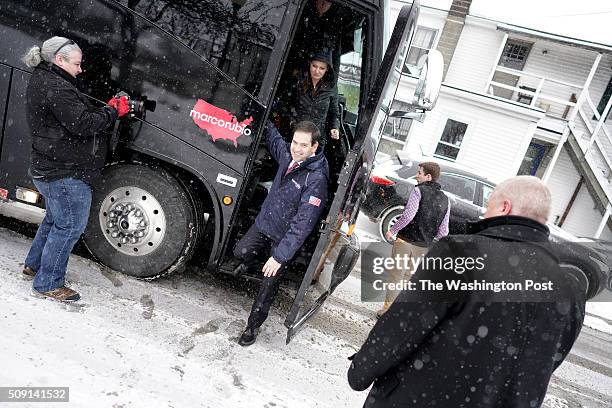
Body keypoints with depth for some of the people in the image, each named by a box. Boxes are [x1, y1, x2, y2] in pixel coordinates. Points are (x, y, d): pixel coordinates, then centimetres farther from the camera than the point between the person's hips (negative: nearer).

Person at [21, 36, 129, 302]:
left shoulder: (41, 81, 16)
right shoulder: (56, 88, -19)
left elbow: (73, 118, 14)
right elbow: (82, 124, -25)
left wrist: (108, 109, 2)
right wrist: (113, 111, -12)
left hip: (48, 170, 11)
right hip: (65, 173, -11)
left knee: (55, 219, 25)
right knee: (70, 225, -1)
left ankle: (34, 265, 41)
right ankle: (47, 285, 9)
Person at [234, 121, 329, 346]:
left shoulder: (317, 178, -28)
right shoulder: (287, 154, -6)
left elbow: (302, 223, -31)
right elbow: (273, 136, 21)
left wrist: (280, 255, -33)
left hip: (284, 237, -6)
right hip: (263, 222, 6)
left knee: (268, 285, 1)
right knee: (241, 252, -11)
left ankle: (253, 326, 24)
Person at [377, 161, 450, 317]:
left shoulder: (419, 190, -9)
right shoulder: (445, 200, 8)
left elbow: (408, 215, -20)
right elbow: (443, 231, 6)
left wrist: (392, 230, -10)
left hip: (405, 241, -5)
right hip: (424, 247, 5)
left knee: (395, 276, 4)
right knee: (408, 277, 19)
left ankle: (388, 309, 8)